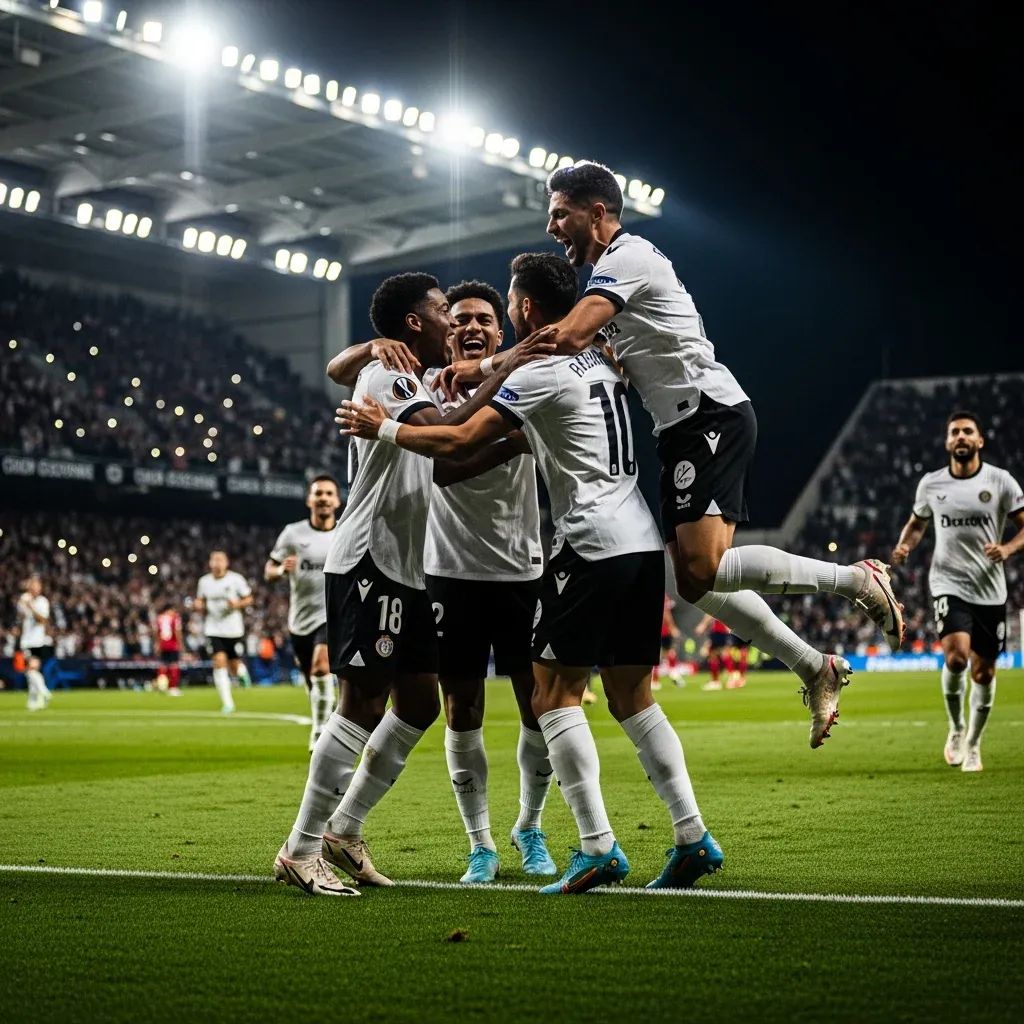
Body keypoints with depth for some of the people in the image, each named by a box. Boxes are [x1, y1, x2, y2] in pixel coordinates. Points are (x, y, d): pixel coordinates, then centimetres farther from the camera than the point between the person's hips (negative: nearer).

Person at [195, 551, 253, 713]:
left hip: (234, 629, -1)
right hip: (213, 630, 1)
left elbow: (248, 599, 2)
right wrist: (199, 606, -5)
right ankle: (227, 702, -9)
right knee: (220, 662, -14)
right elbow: (200, 602, 18)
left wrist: (237, 604, -17)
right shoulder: (204, 581, 5)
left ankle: (242, 672, 43)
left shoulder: (236, 579, -4)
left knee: (235, 668, 4)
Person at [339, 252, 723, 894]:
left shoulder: (539, 373, -9)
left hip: (592, 546, -8)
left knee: (555, 693, -3)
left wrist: (385, 429, 3)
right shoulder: (601, 361, 16)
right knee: (632, 697, 11)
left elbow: (461, 443, -10)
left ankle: (598, 847, -9)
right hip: (643, 541, 8)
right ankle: (693, 835, 7)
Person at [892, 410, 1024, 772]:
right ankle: (956, 728, 2)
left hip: (990, 589, 1)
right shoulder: (930, 483, 4)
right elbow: (916, 523, 20)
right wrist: (904, 546, -1)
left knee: (983, 671, 6)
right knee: (956, 654, -23)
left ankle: (973, 744, 27)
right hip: (949, 583, 0)